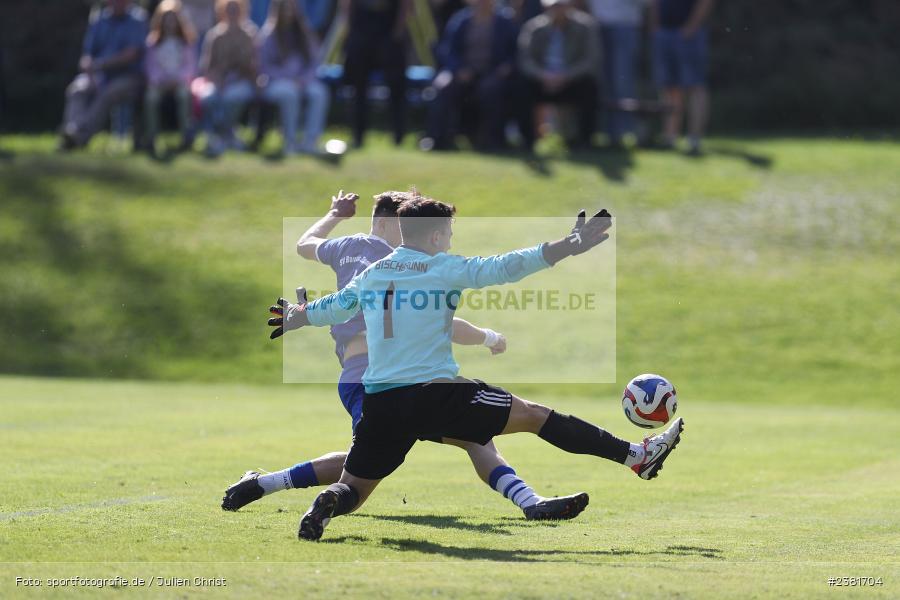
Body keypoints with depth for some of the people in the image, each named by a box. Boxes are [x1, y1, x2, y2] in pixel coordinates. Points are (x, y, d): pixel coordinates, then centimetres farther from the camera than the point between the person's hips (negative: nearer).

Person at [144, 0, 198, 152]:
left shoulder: (186, 42, 13)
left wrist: (180, 77, -13)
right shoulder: (153, 42, 14)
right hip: (159, 81, 0)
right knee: (150, 96, -35)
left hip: (180, 81, 0)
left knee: (185, 94, -36)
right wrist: (156, 78, -11)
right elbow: (150, 65, 8)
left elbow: (191, 65, 5)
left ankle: (187, 138, -39)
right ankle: (150, 138, -36)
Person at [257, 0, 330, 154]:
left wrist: (305, 78, -8)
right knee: (290, 92, -39)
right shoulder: (268, 34, -1)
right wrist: (288, 78, -15)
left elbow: (314, 60, 12)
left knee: (319, 92, -29)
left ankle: (309, 142, -31)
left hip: (301, 81, 4)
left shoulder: (304, 33, 12)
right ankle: (290, 142, -29)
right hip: (275, 82, -4)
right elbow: (264, 66, -4)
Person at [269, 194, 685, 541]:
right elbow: (504, 268, -6)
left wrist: (294, 317, 52)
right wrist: (570, 247, -6)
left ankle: (327, 503, -21)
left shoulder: (369, 276, 14)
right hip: (435, 395, -4)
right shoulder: (444, 269, 0)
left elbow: (328, 309, 30)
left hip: (380, 404, 4)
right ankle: (636, 456, 1)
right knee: (535, 415, 3)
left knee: (351, 490, 16)